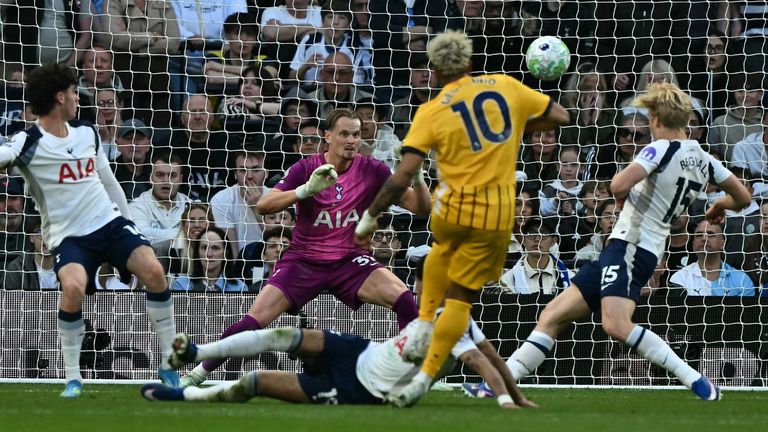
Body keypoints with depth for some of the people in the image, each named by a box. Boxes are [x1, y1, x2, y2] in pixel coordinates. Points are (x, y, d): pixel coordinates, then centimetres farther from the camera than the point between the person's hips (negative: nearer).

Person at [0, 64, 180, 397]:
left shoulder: (87, 133, 9)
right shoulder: (29, 143, -10)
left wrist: (129, 221, 23)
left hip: (110, 222, 5)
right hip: (68, 235, -5)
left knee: (153, 271, -19)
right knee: (73, 286, -32)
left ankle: (169, 365, -5)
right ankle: (73, 378, -15)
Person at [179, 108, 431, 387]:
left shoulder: (372, 172, -5)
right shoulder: (306, 169, -9)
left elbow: (422, 208, -3)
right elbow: (262, 206, -20)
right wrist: (307, 189, -34)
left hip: (349, 261, 1)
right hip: (304, 260, -1)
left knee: (403, 299, -24)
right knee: (254, 320, -16)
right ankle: (196, 374, 1)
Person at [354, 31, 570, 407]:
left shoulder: (431, 112, -6)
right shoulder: (505, 87, 0)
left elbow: (402, 177, -11)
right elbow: (559, 116, 11)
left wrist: (370, 217, -2)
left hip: (453, 208, 0)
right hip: (497, 217, 0)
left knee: (442, 251, 36)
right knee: (461, 297, 11)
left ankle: (423, 328, 24)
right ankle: (426, 376, 3)